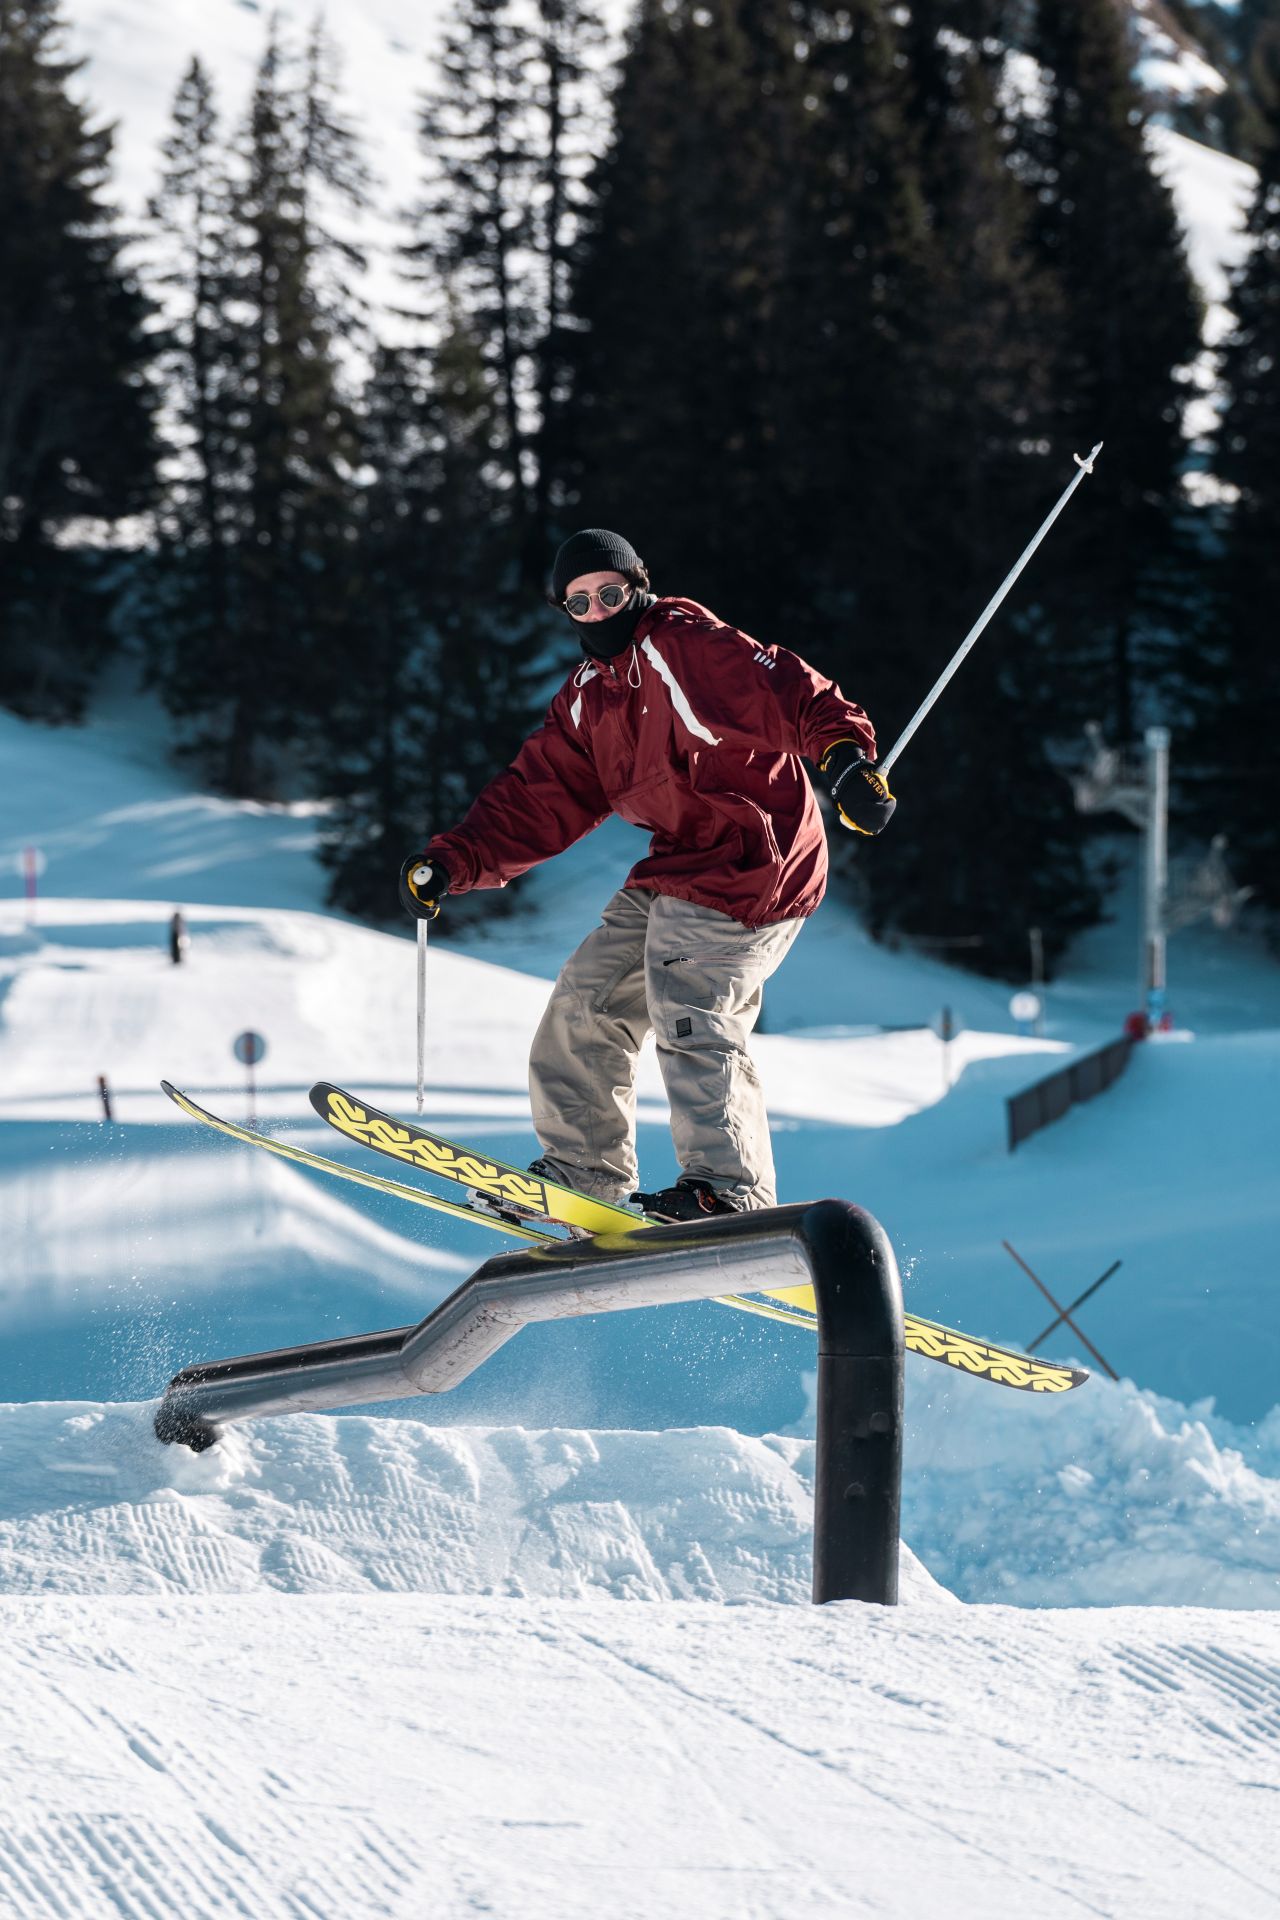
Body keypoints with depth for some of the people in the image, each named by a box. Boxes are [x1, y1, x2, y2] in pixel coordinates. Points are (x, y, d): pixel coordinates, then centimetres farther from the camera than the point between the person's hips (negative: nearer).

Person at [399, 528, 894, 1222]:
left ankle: (729, 1189, -12)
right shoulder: (585, 699, 15)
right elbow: (540, 801, 13)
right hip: (673, 871, 9)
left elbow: (800, 697, -21)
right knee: (590, 999, 9)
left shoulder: (690, 645, -11)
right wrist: (454, 861, 3)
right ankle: (584, 1173, 16)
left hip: (748, 865, -9)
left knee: (690, 1021, -17)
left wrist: (846, 758, -40)